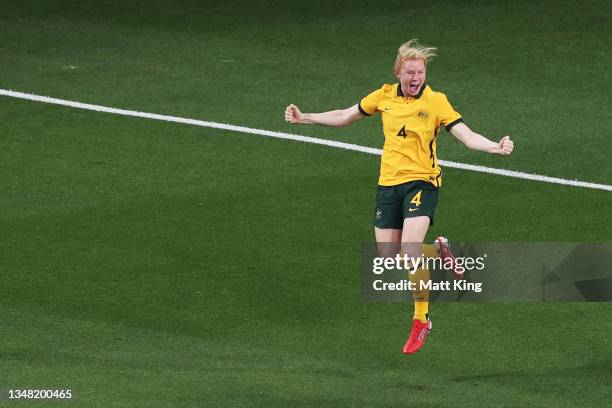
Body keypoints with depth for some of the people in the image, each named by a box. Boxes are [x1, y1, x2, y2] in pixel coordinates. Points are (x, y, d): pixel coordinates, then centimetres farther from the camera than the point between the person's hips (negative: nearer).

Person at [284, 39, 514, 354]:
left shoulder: (436, 101, -5)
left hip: (421, 182, -5)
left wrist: (496, 148, -28)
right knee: (389, 257, 3)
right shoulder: (385, 96, 5)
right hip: (388, 183, 5)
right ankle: (438, 250, 33)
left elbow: (467, 136, -11)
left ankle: (421, 320, -9)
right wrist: (304, 118, 16)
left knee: (410, 249, -22)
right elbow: (344, 117, 18)